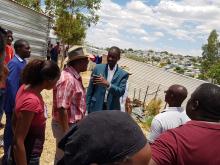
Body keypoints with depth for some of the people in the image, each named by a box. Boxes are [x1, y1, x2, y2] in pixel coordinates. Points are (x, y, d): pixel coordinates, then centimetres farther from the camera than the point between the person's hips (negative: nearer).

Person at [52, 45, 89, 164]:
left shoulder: (75, 76, 5)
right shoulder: (67, 79, -26)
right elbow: (62, 108, -27)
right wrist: (67, 132, -22)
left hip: (74, 124, 9)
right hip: (66, 126, -9)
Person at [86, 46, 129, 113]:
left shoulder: (123, 74, 0)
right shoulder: (98, 68, 3)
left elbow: (121, 92, -11)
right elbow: (90, 89, 6)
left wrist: (107, 84, -27)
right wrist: (87, 107, 3)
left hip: (112, 109, 0)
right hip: (96, 107, 1)